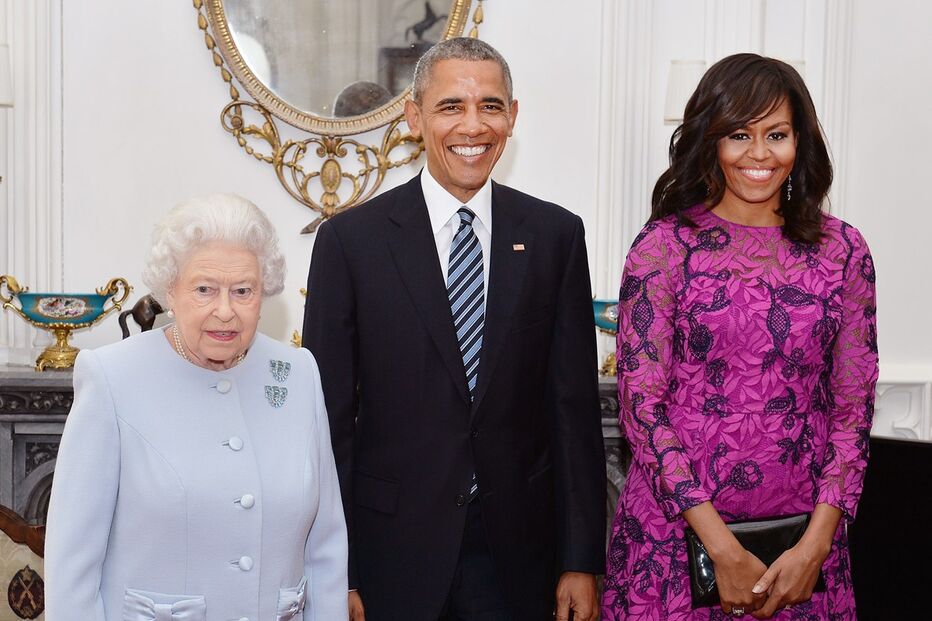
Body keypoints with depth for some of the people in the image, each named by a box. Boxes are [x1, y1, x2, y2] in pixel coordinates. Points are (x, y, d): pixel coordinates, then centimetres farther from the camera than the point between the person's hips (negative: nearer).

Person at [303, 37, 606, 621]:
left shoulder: (556, 235, 1)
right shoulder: (350, 240, -5)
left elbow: (575, 406, 1)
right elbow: (330, 416, -3)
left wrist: (582, 561, 0)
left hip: (518, 555, 2)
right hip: (392, 555, -1)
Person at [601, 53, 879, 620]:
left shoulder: (842, 250, 2)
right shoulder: (664, 245, -5)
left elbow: (852, 406, 2)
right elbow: (641, 402, -9)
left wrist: (815, 547, -8)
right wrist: (723, 549, -13)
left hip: (803, 538, 2)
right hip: (677, 531, -2)